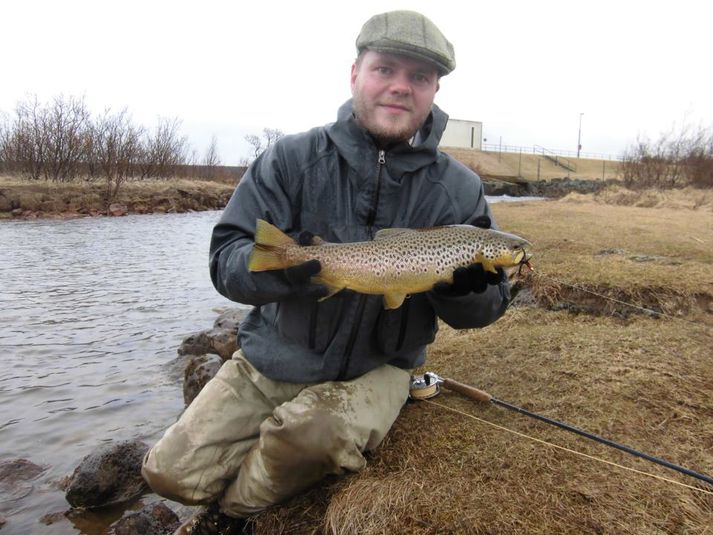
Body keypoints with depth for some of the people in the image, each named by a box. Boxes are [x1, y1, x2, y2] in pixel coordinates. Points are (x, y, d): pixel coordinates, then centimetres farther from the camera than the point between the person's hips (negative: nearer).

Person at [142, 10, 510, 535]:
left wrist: (463, 285, -26)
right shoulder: (293, 159, -7)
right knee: (174, 471, -3)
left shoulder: (460, 189, -5)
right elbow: (226, 258, -12)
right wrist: (278, 267, -34)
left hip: (374, 371, 0)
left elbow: (483, 310, -2)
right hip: (273, 356, 2)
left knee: (313, 432, -30)